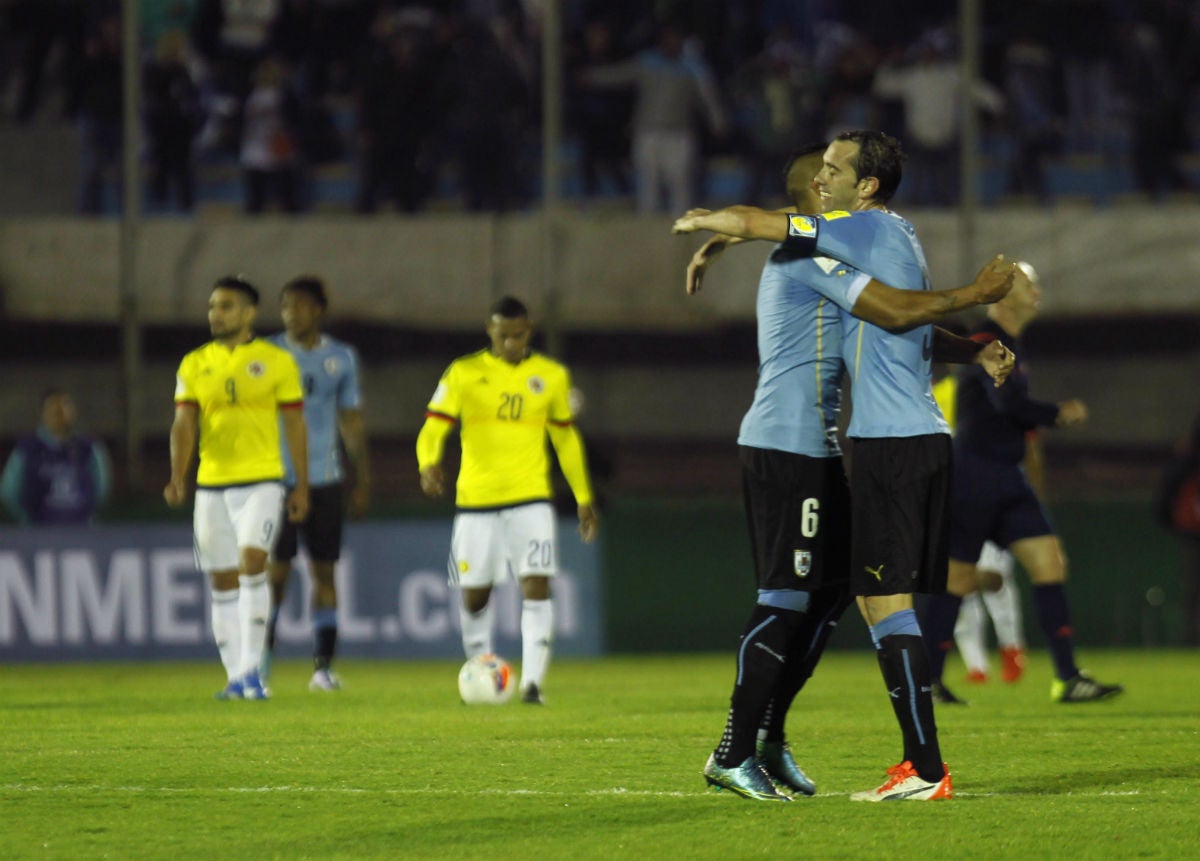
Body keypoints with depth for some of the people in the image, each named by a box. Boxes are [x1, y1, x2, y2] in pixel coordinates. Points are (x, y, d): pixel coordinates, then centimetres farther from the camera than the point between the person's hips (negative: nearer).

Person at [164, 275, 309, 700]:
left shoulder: (276, 361, 2)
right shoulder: (194, 364, 8)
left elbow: (294, 424, 5)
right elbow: (184, 424, 3)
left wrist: (302, 486, 3)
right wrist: (178, 477, -12)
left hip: (260, 481, -3)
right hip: (211, 484, 3)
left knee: (251, 562, -21)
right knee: (222, 582, 6)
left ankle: (251, 669, -19)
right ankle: (236, 678, 14)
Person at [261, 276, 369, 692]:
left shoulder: (341, 358, 9)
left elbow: (351, 420, 15)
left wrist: (363, 478, 12)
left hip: (324, 480, 2)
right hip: (277, 480, -2)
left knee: (324, 571, 2)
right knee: (276, 571, -7)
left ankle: (323, 666, 6)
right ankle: (261, 660, 2)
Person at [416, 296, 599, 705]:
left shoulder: (551, 376, 7)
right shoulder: (463, 373, 0)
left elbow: (566, 438, 17)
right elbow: (433, 429, -6)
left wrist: (584, 498, 17)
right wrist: (428, 465, -27)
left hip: (531, 498, 0)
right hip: (475, 500, 0)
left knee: (536, 585, -15)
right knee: (475, 594, 6)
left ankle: (532, 682, -17)